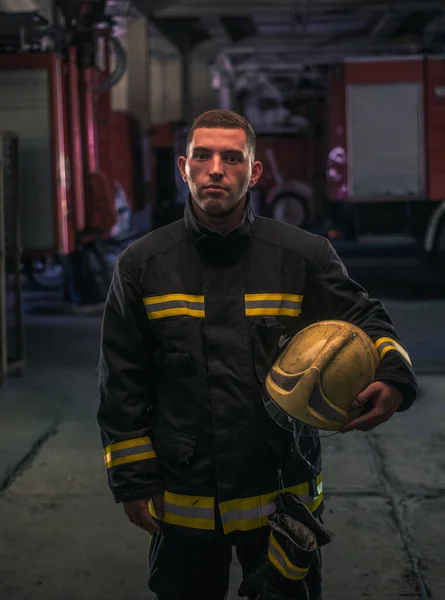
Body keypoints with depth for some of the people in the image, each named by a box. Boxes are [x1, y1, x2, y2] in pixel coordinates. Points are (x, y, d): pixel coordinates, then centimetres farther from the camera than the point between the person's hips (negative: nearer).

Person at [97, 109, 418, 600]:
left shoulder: (305, 256, -5)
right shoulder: (142, 265, -1)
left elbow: (366, 321, 5)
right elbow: (122, 386, 2)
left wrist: (393, 379, -17)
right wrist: (133, 481, 1)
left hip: (285, 492, 0)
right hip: (183, 500, 1)